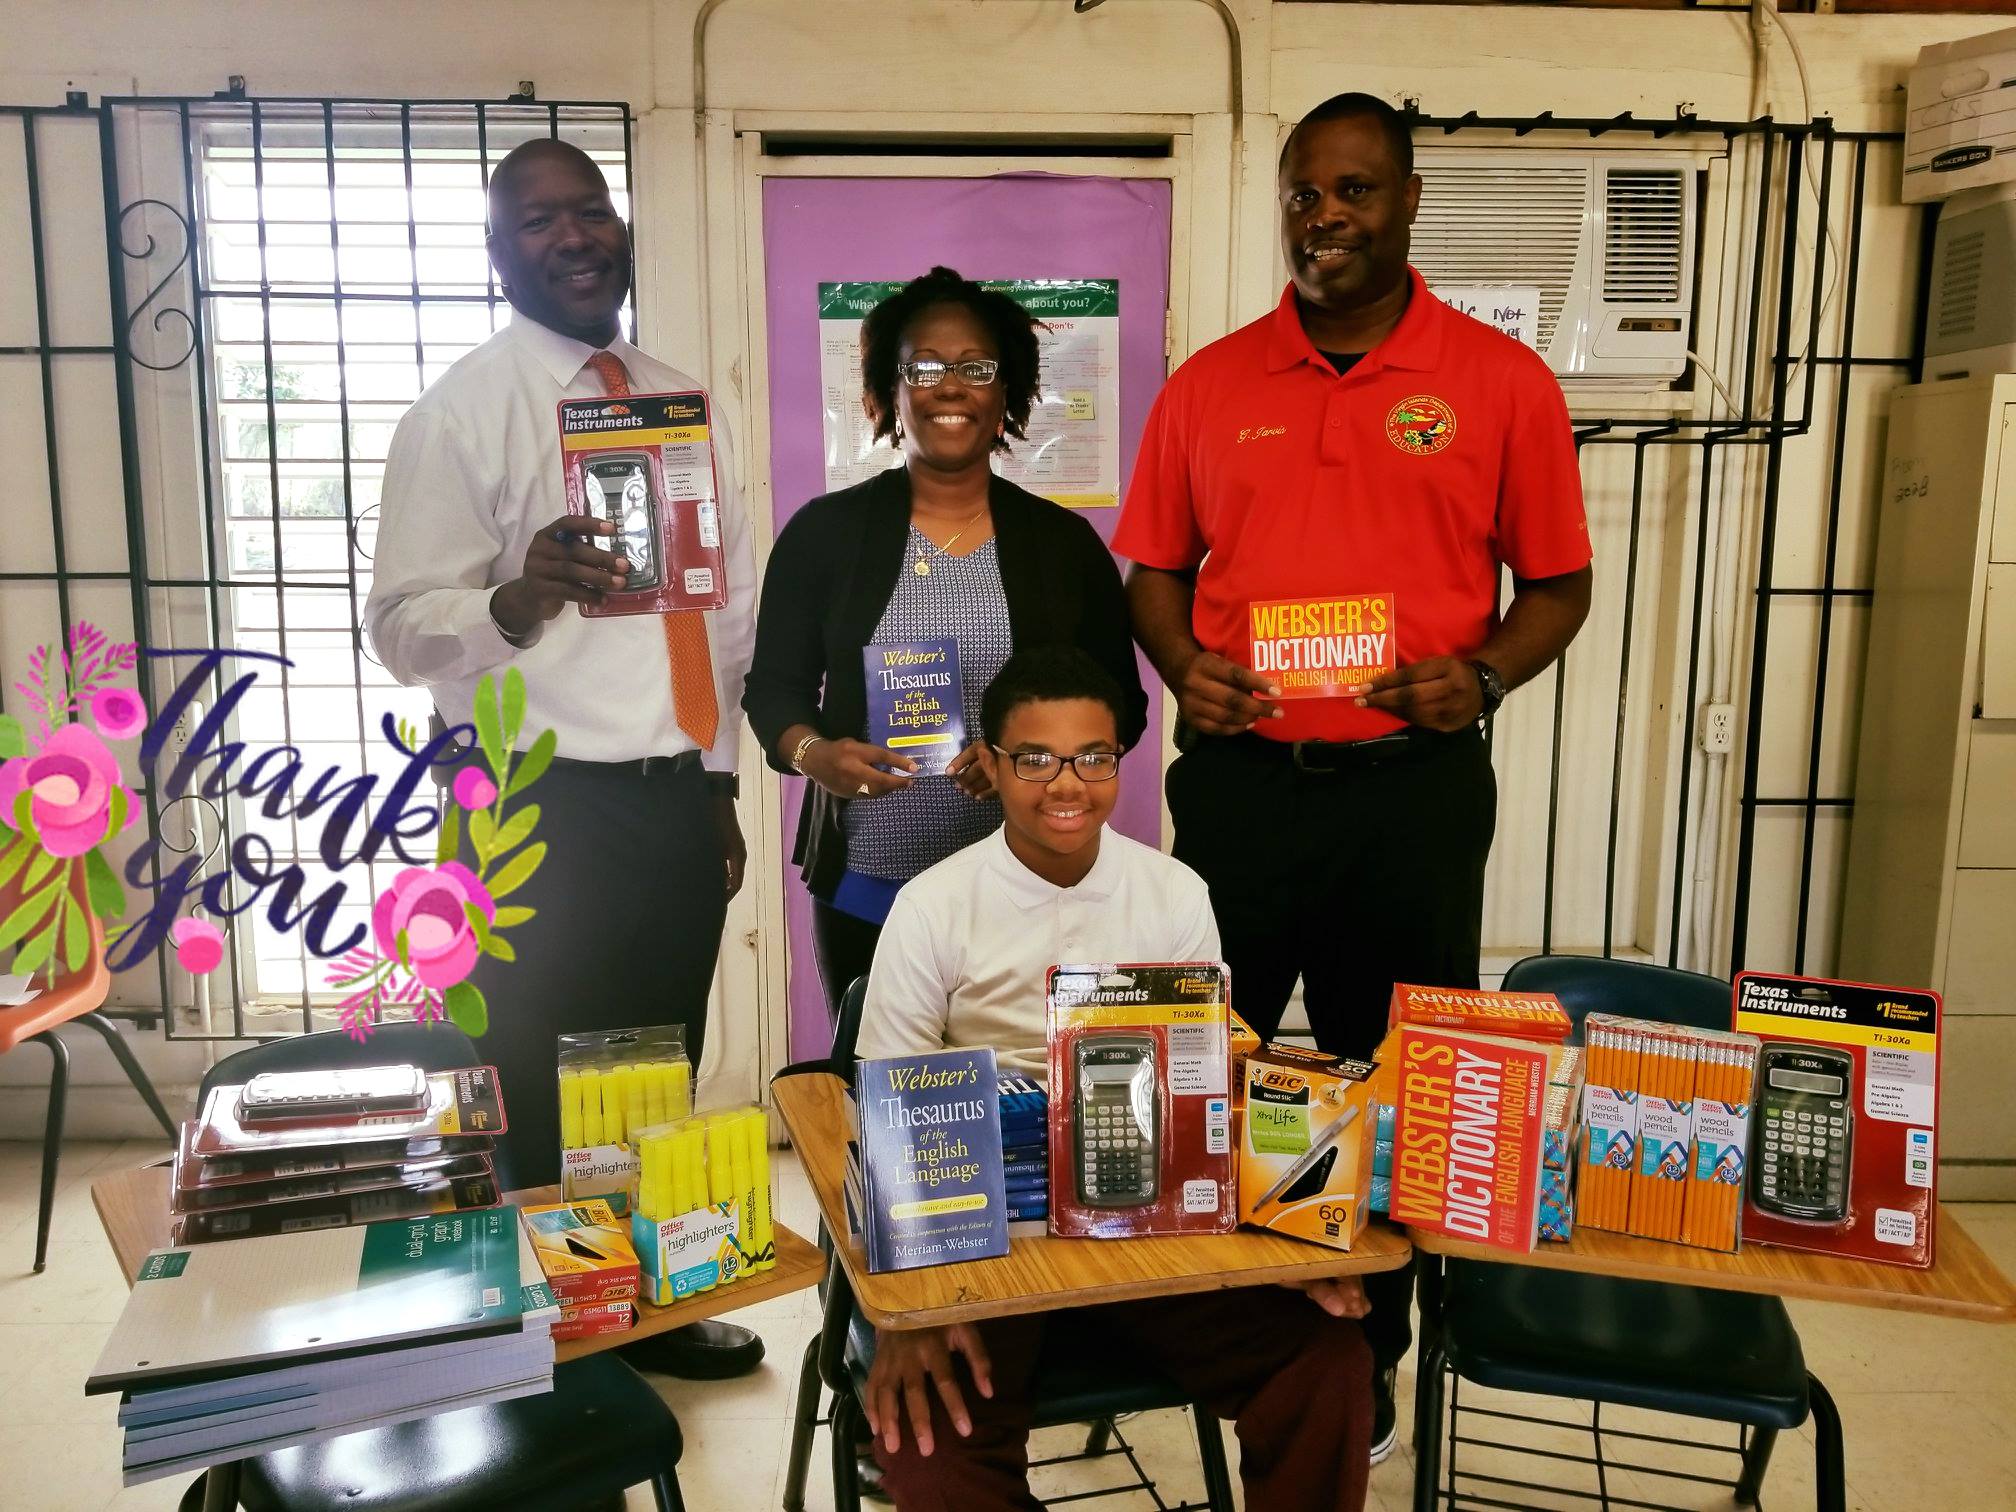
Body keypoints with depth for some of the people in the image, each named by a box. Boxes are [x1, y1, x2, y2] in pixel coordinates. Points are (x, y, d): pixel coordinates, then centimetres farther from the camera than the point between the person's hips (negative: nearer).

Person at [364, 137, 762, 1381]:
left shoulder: (684, 403, 13)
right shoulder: (462, 412, -5)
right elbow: (403, 626, -11)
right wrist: (519, 599, -31)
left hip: (681, 801, 5)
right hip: (548, 815, -5)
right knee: (551, 1112, 4)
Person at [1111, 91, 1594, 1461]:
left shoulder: (1501, 381, 1)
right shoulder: (1208, 385, 6)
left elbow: (1558, 582, 5)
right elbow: (1156, 565, 12)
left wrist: (1483, 676, -14)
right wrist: (1182, 667, -8)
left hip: (1414, 782, -1)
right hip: (1240, 774, 2)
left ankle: (1366, 1357, 33)